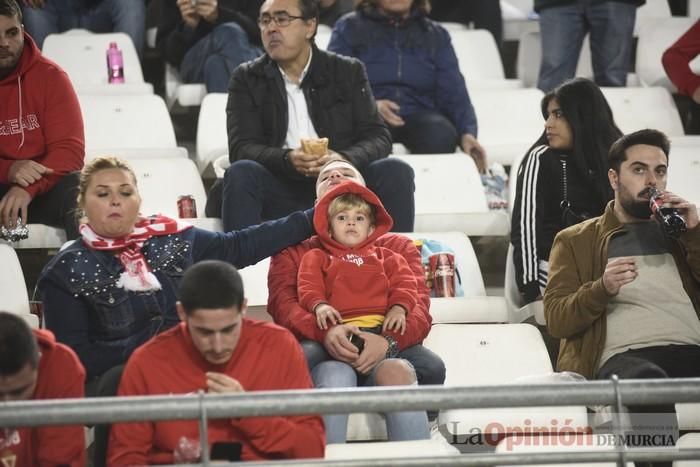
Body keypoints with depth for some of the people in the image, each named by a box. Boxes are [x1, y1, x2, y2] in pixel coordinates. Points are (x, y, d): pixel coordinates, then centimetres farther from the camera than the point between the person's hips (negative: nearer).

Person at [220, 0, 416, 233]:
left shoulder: (349, 72, 10)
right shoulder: (247, 79, 8)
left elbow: (378, 138, 2)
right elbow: (241, 147, -3)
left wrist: (344, 159, -21)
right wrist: (288, 160, -25)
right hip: (281, 192, -1)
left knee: (396, 171, -24)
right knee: (241, 173, -30)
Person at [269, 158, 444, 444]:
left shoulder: (397, 246, 30)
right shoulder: (293, 251, 29)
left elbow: (418, 310, 12)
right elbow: (283, 306, 8)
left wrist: (387, 341, -14)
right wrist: (325, 331, -17)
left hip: (382, 351, 1)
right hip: (324, 351, -1)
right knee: (335, 374, -39)